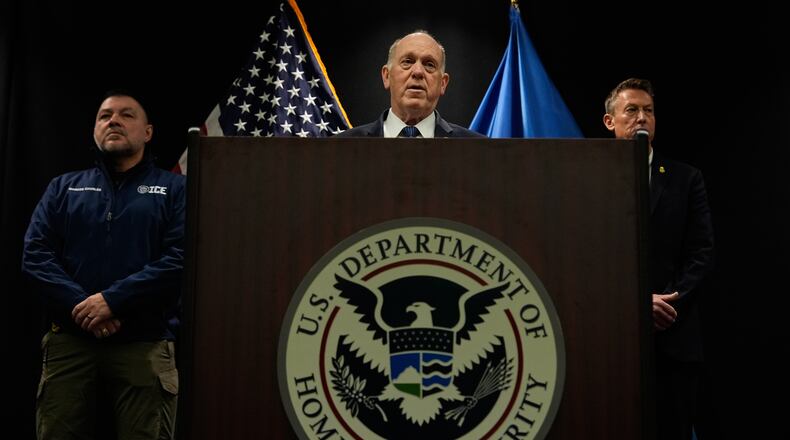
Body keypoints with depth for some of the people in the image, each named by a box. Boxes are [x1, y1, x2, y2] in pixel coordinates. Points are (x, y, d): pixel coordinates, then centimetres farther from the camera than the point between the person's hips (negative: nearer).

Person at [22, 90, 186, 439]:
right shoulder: (64, 187, 17)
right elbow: (35, 254, 5)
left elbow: (181, 258, -6)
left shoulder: (174, 188, 8)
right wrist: (80, 307, -12)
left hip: (145, 344, -2)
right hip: (69, 340, 2)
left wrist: (113, 300, -14)